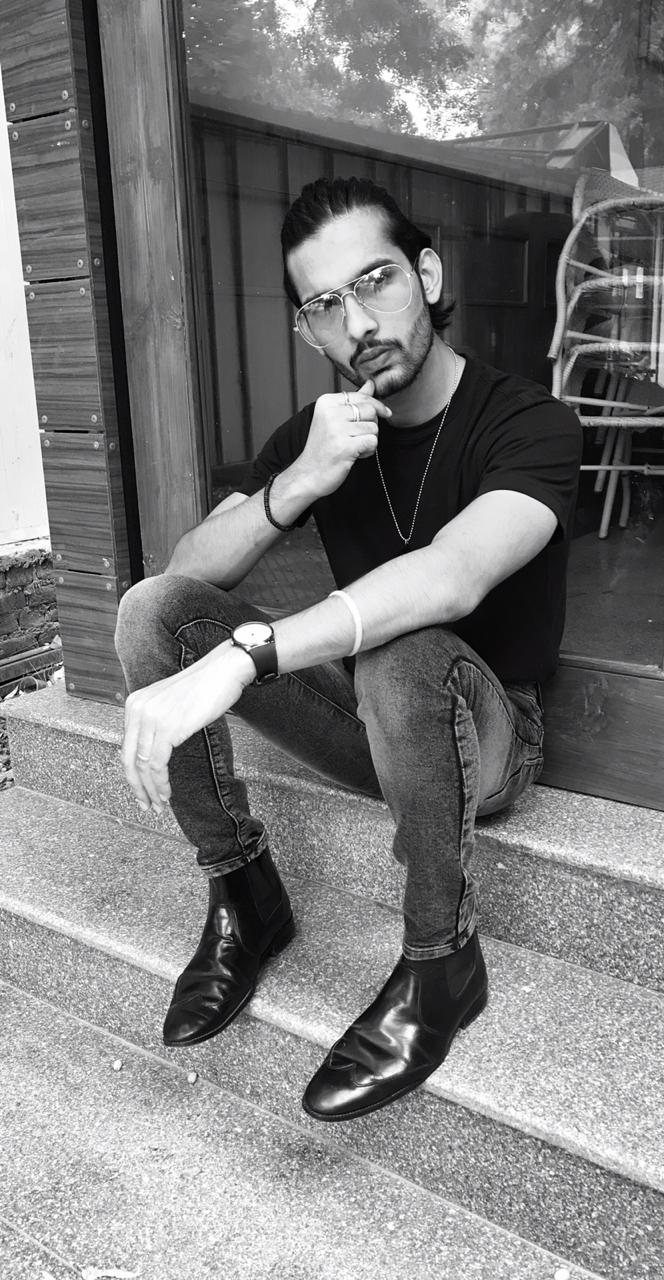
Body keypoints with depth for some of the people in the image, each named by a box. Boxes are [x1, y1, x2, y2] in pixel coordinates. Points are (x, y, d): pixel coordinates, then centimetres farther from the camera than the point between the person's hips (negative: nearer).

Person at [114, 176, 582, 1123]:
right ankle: (244, 899, -5)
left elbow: (451, 579, -37)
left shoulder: (529, 424, -16)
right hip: (361, 718, 5)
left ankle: (442, 963, -16)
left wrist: (235, 660, -47)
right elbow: (189, 571, -7)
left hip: (487, 730, -4)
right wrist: (295, 486, -26)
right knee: (151, 609, -13)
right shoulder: (310, 434, 2)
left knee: (401, 652, -40)